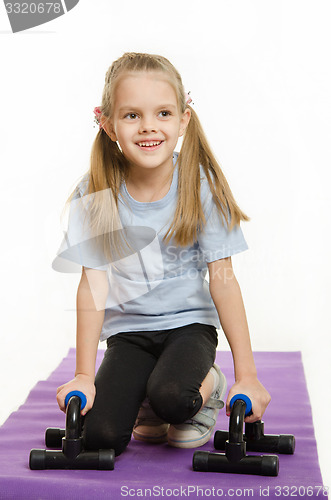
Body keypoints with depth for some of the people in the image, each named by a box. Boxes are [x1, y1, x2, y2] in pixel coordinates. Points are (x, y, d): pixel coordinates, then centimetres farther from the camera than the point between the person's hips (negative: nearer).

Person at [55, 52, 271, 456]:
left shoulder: (201, 185, -13)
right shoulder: (96, 193, -12)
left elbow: (222, 279, -13)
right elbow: (93, 284, -11)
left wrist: (247, 376, -15)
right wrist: (84, 375, -13)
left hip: (189, 322, -1)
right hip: (127, 329, 1)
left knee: (170, 398, -30)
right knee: (98, 435, -17)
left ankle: (207, 385, 6)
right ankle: (142, 399, 17)